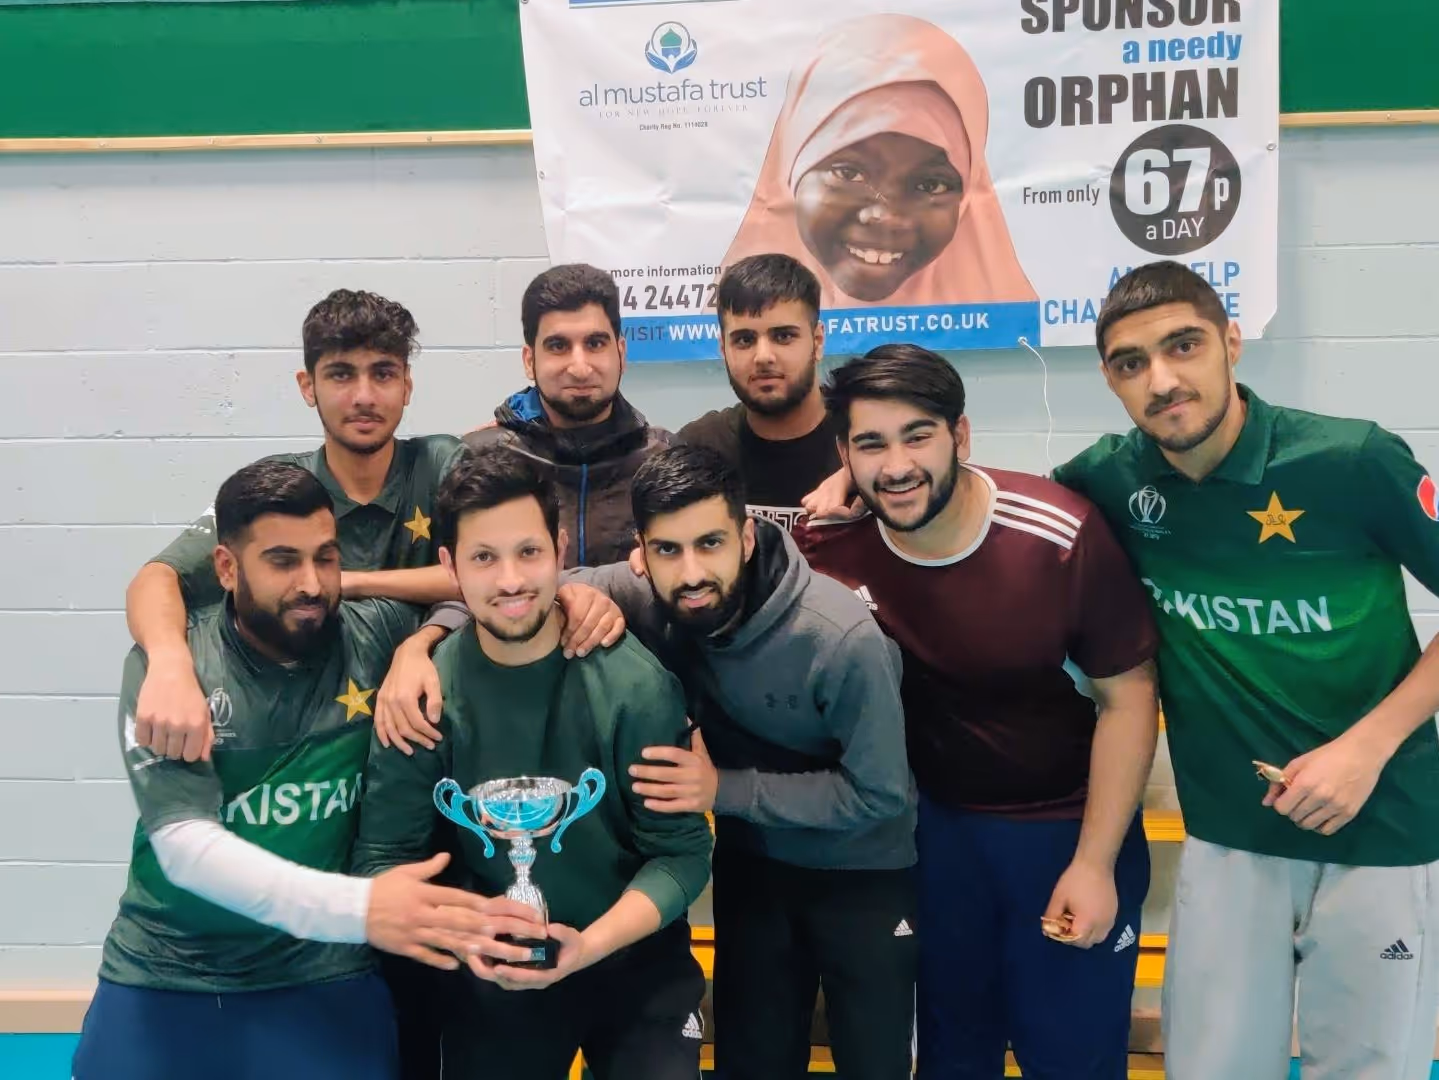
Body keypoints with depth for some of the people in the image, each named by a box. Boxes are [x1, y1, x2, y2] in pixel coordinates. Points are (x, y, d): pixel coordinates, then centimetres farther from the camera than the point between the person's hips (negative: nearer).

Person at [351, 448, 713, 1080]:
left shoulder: (634, 686, -18)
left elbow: (681, 853, -14)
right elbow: (384, 856, -11)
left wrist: (590, 945, -27)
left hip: (636, 963, -1)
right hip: (496, 971, 2)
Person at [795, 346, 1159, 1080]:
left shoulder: (1062, 535, -24)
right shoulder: (831, 546, -17)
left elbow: (1127, 696, -14)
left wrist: (1095, 862, -13)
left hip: (1070, 821, -2)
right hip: (936, 823, 3)